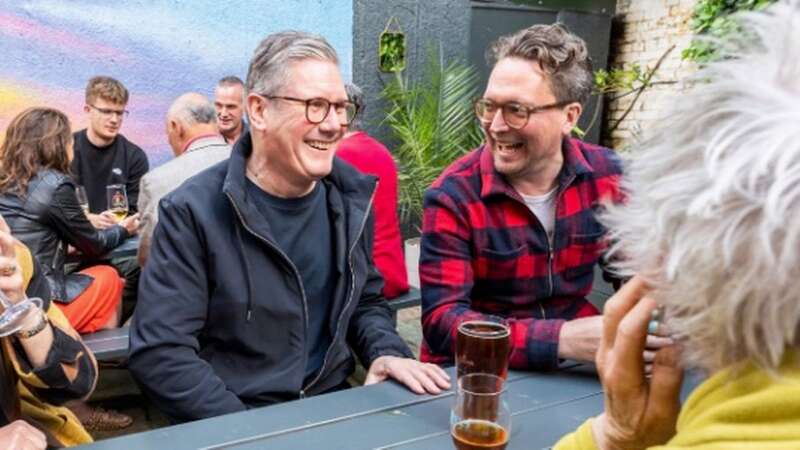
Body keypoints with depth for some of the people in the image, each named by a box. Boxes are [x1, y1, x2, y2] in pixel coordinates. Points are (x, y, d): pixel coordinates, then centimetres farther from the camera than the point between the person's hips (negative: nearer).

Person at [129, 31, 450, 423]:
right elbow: (159, 353, -14)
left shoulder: (350, 198, 1)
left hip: (333, 405, 3)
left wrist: (386, 353, -5)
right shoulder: (193, 212, -14)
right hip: (235, 422, -3)